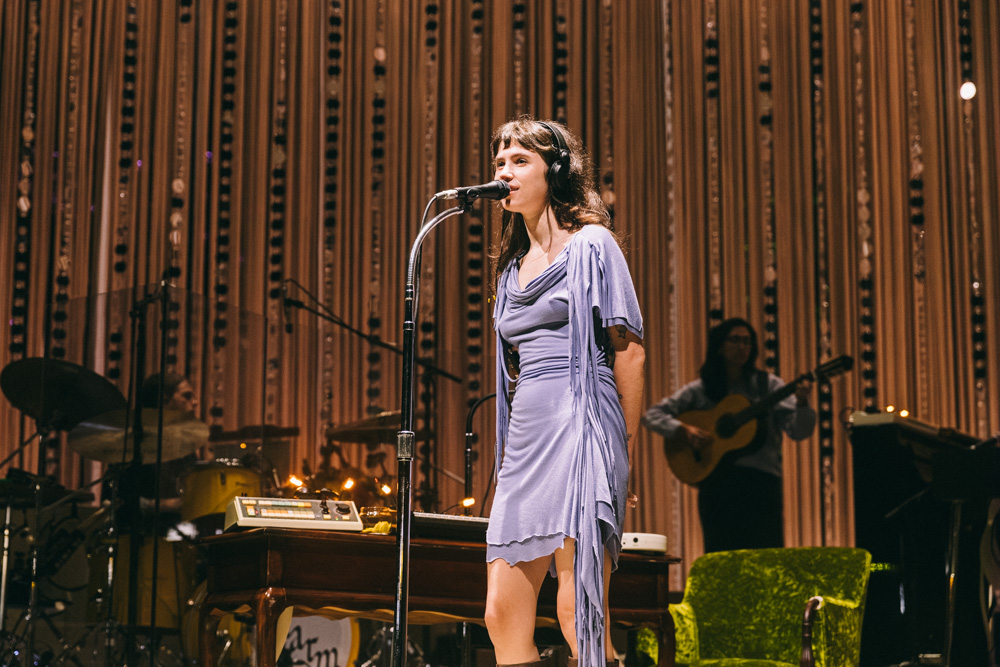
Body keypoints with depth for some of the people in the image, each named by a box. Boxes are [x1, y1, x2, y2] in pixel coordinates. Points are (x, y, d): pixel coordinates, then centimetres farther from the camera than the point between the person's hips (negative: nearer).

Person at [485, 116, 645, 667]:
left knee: (578, 614, -12)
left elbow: (630, 352, -2)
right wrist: (512, 448, 16)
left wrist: (622, 454, -2)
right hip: (524, 443, 7)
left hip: (578, 429, -7)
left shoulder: (591, 245, 2)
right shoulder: (513, 265, 22)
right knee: (502, 616, 0)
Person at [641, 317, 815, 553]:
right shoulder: (700, 390, 8)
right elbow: (651, 415, 5)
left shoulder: (768, 385, 6)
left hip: (760, 482, -1)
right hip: (716, 484, 1)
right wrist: (682, 430, -12)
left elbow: (798, 431, -2)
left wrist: (801, 403, -22)